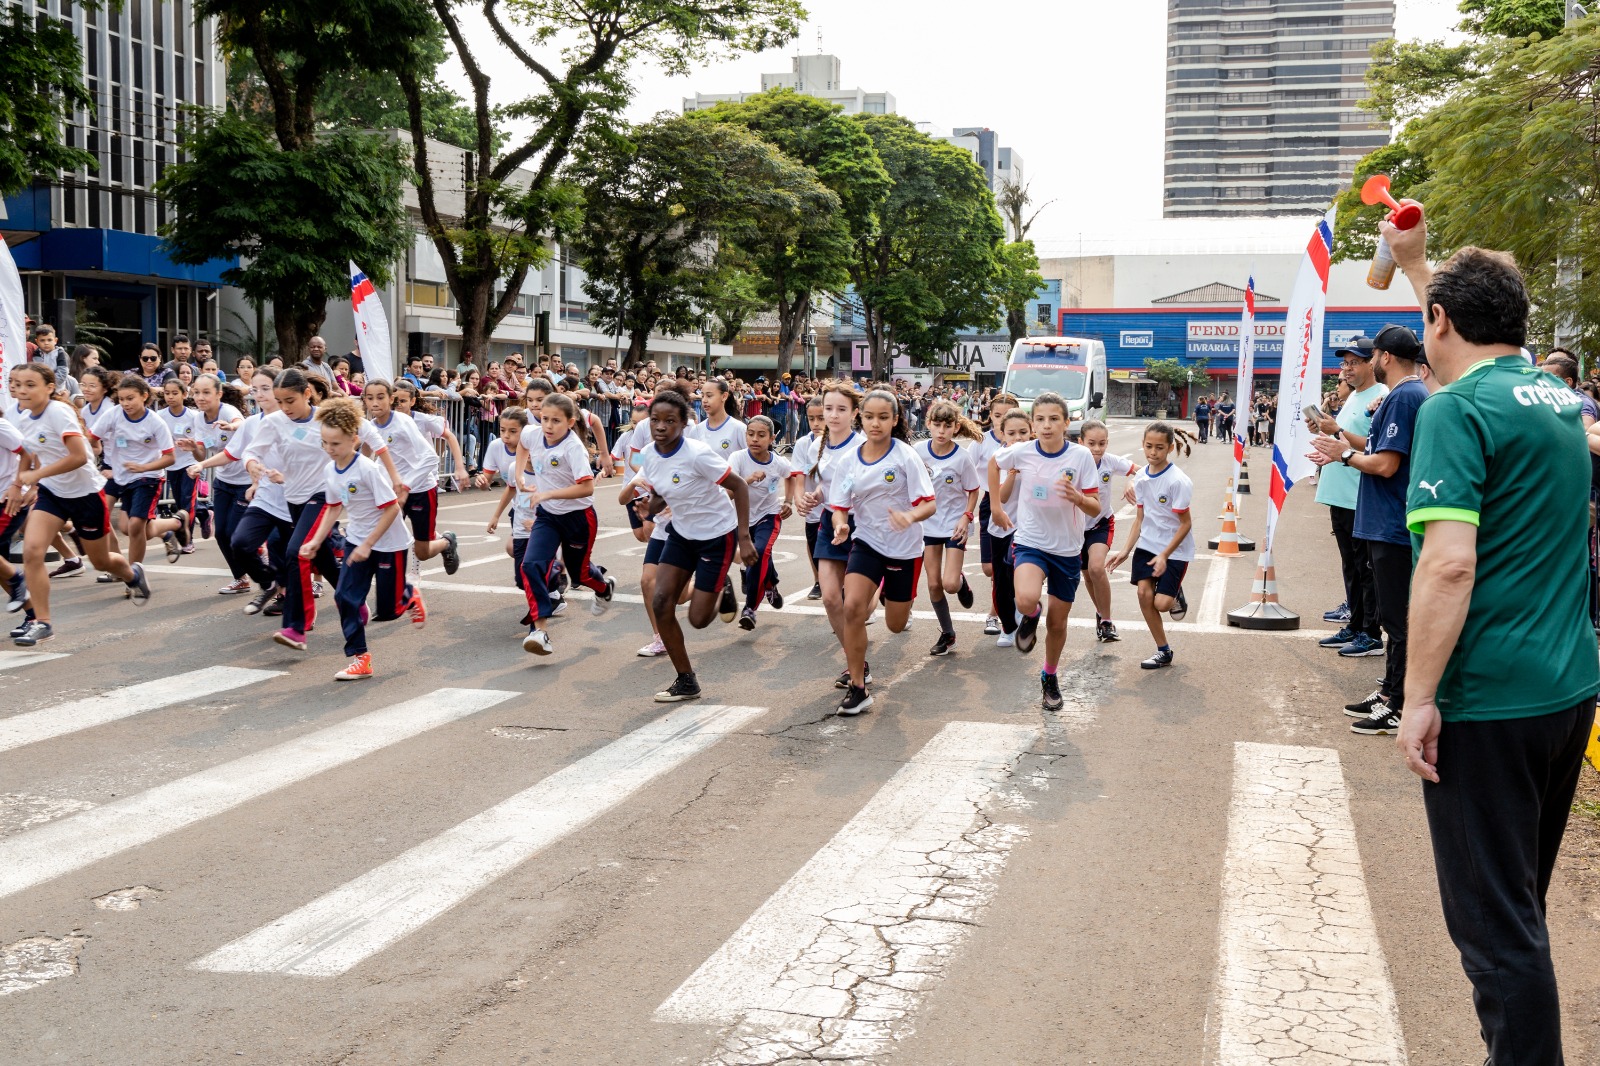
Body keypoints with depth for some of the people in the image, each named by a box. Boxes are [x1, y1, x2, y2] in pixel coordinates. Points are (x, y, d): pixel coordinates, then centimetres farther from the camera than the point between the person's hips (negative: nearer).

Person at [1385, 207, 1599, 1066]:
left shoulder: (1457, 409, -14)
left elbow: (1450, 561, -23)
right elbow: (1479, 331, 33)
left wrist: (1418, 699, -19)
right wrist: (1414, 262, 42)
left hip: (1488, 702, -9)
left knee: (1494, 919, 0)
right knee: (1520, 900, 21)